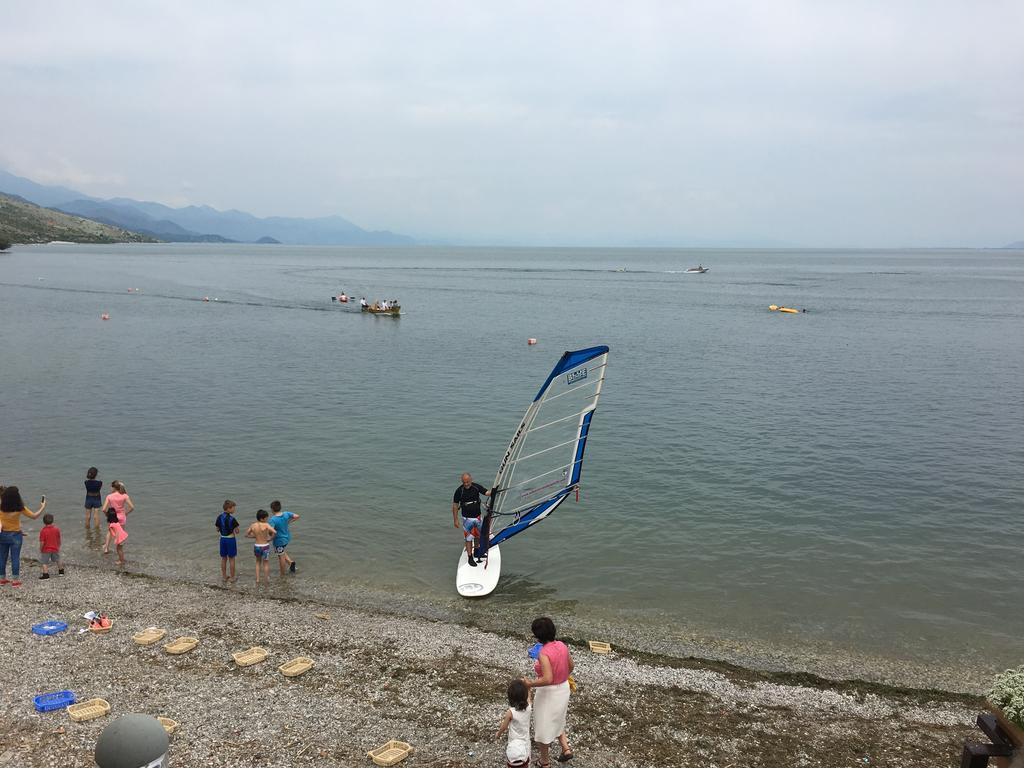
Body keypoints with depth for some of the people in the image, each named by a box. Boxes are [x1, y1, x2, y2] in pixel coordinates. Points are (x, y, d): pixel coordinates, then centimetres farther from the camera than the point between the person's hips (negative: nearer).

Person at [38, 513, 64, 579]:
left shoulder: (43, 531, -18)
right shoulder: (56, 529, -5)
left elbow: (42, 542, -17)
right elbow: (59, 540, 4)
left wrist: (40, 550, -4)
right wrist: (58, 547, 18)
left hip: (46, 550, -5)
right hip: (55, 549, 5)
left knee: (45, 562, 3)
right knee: (58, 560, 22)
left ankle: (45, 574, -4)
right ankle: (61, 571, 35)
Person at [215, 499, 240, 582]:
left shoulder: (219, 517, -3)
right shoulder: (232, 519, -20)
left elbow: (217, 529, 6)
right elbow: (237, 531, -15)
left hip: (222, 539, 5)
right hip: (230, 539, -5)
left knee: (223, 558, 16)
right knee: (231, 559, 7)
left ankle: (224, 576, 25)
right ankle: (232, 577, 15)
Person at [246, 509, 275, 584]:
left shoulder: (253, 526, -4)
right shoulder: (266, 525, -19)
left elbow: (246, 535, 6)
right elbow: (274, 532, -32)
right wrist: (271, 539, -15)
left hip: (256, 546, 4)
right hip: (265, 546, -4)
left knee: (258, 562, 27)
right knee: (266, 563, 17)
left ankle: (257, 579, 24)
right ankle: (266, 579, 26)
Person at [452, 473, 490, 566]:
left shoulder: (476, 487, -7)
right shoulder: (459, 491, -14)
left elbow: (486, 493, -11)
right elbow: (455, 505, -7)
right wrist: (455, 519, -6)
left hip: (477, 516, 3)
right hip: (467, 518, -3)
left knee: (478, 536, 17)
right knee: (469, 538, 0)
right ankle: (470, 558, 8)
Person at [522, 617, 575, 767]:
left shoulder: (544, 653, -28)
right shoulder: (562, 645, -6)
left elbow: (547, 679, -34)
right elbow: (570, 667, 8)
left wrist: (530, 684, -20)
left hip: (548, 693, -7)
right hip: (563, 689, 7)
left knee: (543, 726, 14)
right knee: (556, 720, 32)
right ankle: (566, 748, 28)